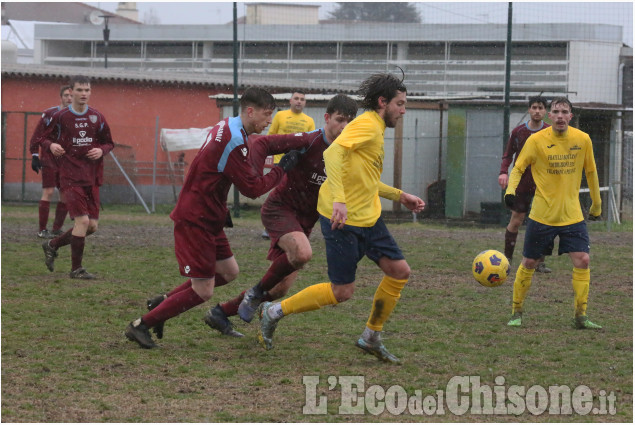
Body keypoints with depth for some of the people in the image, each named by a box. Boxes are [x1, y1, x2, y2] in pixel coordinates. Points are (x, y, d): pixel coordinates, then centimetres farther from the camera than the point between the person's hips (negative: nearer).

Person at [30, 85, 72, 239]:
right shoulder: (49, 114, -3)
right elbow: (37, 135, -1)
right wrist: (34, 155, -7)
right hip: (49, 160, -4)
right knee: (48, 192, -10)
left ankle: (57, 229, 11)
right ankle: (42, 230, -6)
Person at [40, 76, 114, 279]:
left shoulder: (97, 117, 7)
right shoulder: (61, 117, -1)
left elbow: (109, 143, 16)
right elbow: (45, 139, 9)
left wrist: (101, 150, -6)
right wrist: (51, 145, -15)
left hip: (92, 178, 5)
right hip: (70, 177, -5)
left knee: (92, 226, 5)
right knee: (82, 220, -16)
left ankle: (52, 245, 26)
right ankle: (76, 268, -3)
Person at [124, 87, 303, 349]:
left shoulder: (226, 128, 9)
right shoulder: (234, 142, -22)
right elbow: (252, 188, -20)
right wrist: (283, 168, -8)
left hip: (207, 219, 10)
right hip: (195, 221, -10)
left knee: (229, 272, 16)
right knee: (203, 291, -7)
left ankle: (163, 302, 21)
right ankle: (141, 325, 1)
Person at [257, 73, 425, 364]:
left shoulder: (375, 130, 18)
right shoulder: (367, 125, -13)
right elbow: (333, 153, -29)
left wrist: (400, 196, 26)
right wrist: (339, 200, -37)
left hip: (368, 219, 10)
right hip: (343, 219, -10)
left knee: (399, 271, 3)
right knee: (342, 291, -5)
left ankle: (371, 338, 16)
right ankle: (274, 312, 10)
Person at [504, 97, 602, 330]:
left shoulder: (582, 140, 0)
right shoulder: (536, 140, -8)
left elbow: (591, 172, 13)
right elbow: (518, 168, -3)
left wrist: (596, 205, 20)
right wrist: (510, 190, -22)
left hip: (573, 214, 2)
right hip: (541, 214, -2)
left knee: (582, 260, -10)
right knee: (529, 263, 4)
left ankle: (580, 316, 0)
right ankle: (516, 313, 20)